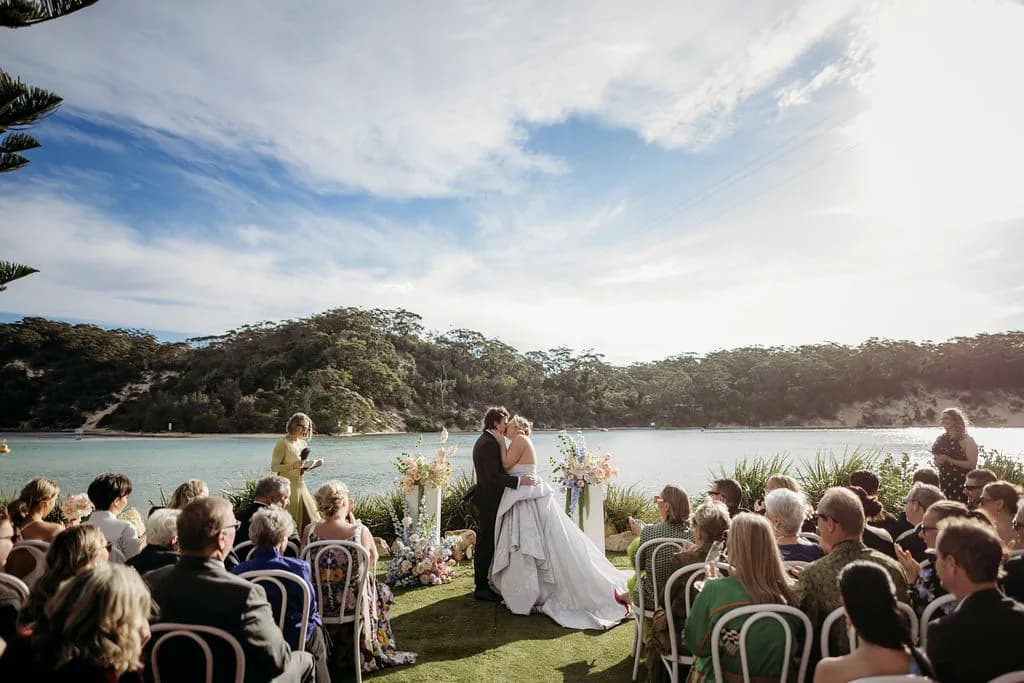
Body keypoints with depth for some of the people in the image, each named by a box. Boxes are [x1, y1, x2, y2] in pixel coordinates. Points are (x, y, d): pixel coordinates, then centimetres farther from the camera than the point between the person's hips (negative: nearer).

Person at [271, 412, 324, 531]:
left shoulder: (303, 443, 9)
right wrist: (293, 465, -25)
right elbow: (274, 467, -13)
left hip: (301, 486, 7)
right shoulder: (282, 443, -11)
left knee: (310, 520, 7)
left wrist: (314, 464, -1)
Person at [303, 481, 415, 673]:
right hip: (353, 604, -3)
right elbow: (373, 560, -1)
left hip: (319, 603, 3)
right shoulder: (360, 531, -21)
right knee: (382, 591, 28)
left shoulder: (309, 531, -13)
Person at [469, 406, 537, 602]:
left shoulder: (484, 440, 13)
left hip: (486, 498, 11)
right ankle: (481, 588, 7)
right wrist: (519, 480, -26)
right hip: (489, 500, -11)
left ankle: (482, 583, 29)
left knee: (486, 541, 18)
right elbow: (493, 476, -27)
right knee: (487, 542, -3)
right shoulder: (489, 443, -20)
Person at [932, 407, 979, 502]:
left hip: (961, 485, -5)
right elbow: (937, 462, 21)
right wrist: (938, 462, -1)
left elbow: (972, 464, -12)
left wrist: (949, 460, -17)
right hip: (944, 483, 5)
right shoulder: (941, 439, 11)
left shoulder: (967, 440, -5)